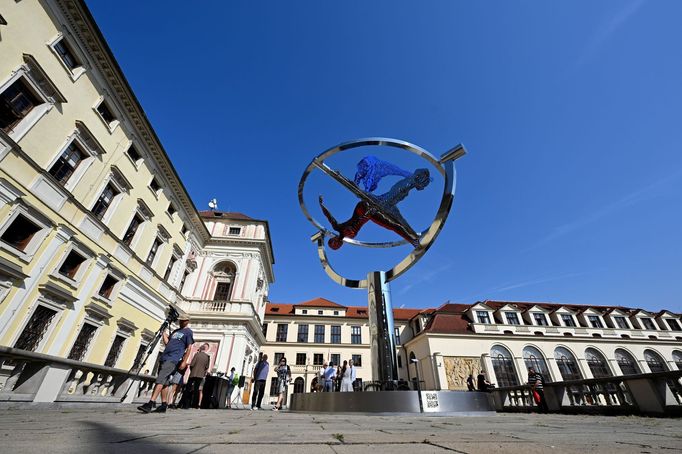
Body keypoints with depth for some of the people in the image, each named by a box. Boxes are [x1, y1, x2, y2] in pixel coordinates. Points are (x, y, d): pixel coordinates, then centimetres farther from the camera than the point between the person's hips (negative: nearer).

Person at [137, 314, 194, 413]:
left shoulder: (188, 332, 0)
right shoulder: (176, 331, 23)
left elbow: (189, 348, -6)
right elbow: (167, 342, 18)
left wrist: (184, 361, -12)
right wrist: (164, 332, 11)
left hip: (173, 359, -7)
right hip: (164, 357, 7)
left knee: (160, 380, -17)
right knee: (165, 382, 6)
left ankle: (150, 404, -20)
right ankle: (164, 405, 12)